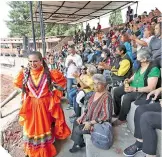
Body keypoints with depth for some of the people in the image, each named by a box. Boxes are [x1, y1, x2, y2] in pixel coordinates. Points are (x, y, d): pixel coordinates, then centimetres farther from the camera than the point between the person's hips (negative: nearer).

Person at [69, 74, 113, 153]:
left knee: (77, 129, -6)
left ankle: (79, 144, 25)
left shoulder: (106, 97, -27)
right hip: (90, 118, 8)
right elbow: (89, 107, 11)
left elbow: (106, 116, -29)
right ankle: (78, 142, 27)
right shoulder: (95, 93, -1)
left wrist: (90, 123, -24)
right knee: (76, 122, 9)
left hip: (99, 123, -8)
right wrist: (81, 116, 1)